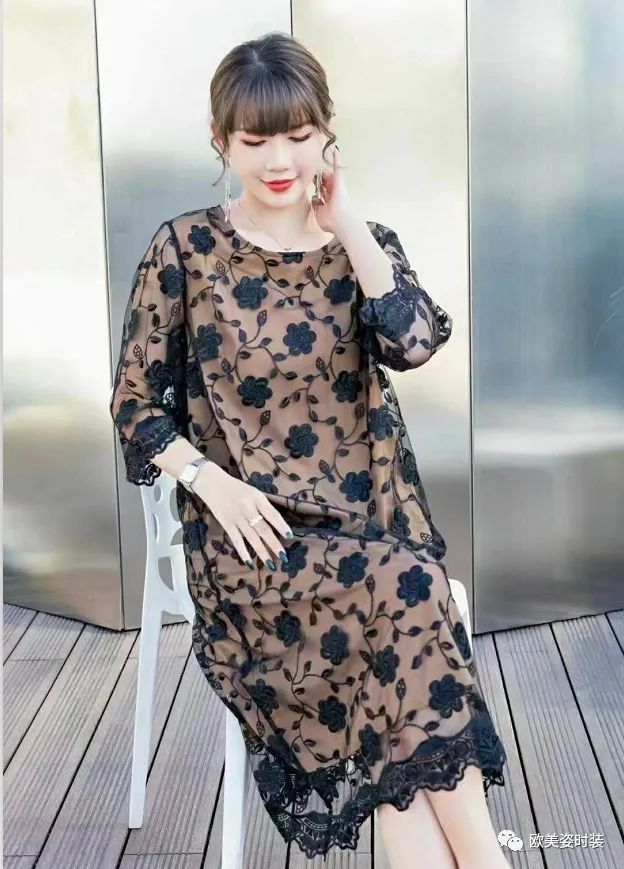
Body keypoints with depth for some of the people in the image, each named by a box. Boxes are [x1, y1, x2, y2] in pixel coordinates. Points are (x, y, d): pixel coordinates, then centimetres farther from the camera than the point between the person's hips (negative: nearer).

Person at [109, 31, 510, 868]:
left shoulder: (364, 243, 8)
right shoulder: (184, 249, 0)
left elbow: (414, 343, -12)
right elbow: (136, 403, 2)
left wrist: (346, 223, -9)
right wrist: (214, 481, -13)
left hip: (372, 522, 3)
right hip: (251, 536, -2)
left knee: (394, 708, -25)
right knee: (407, 594, -28)